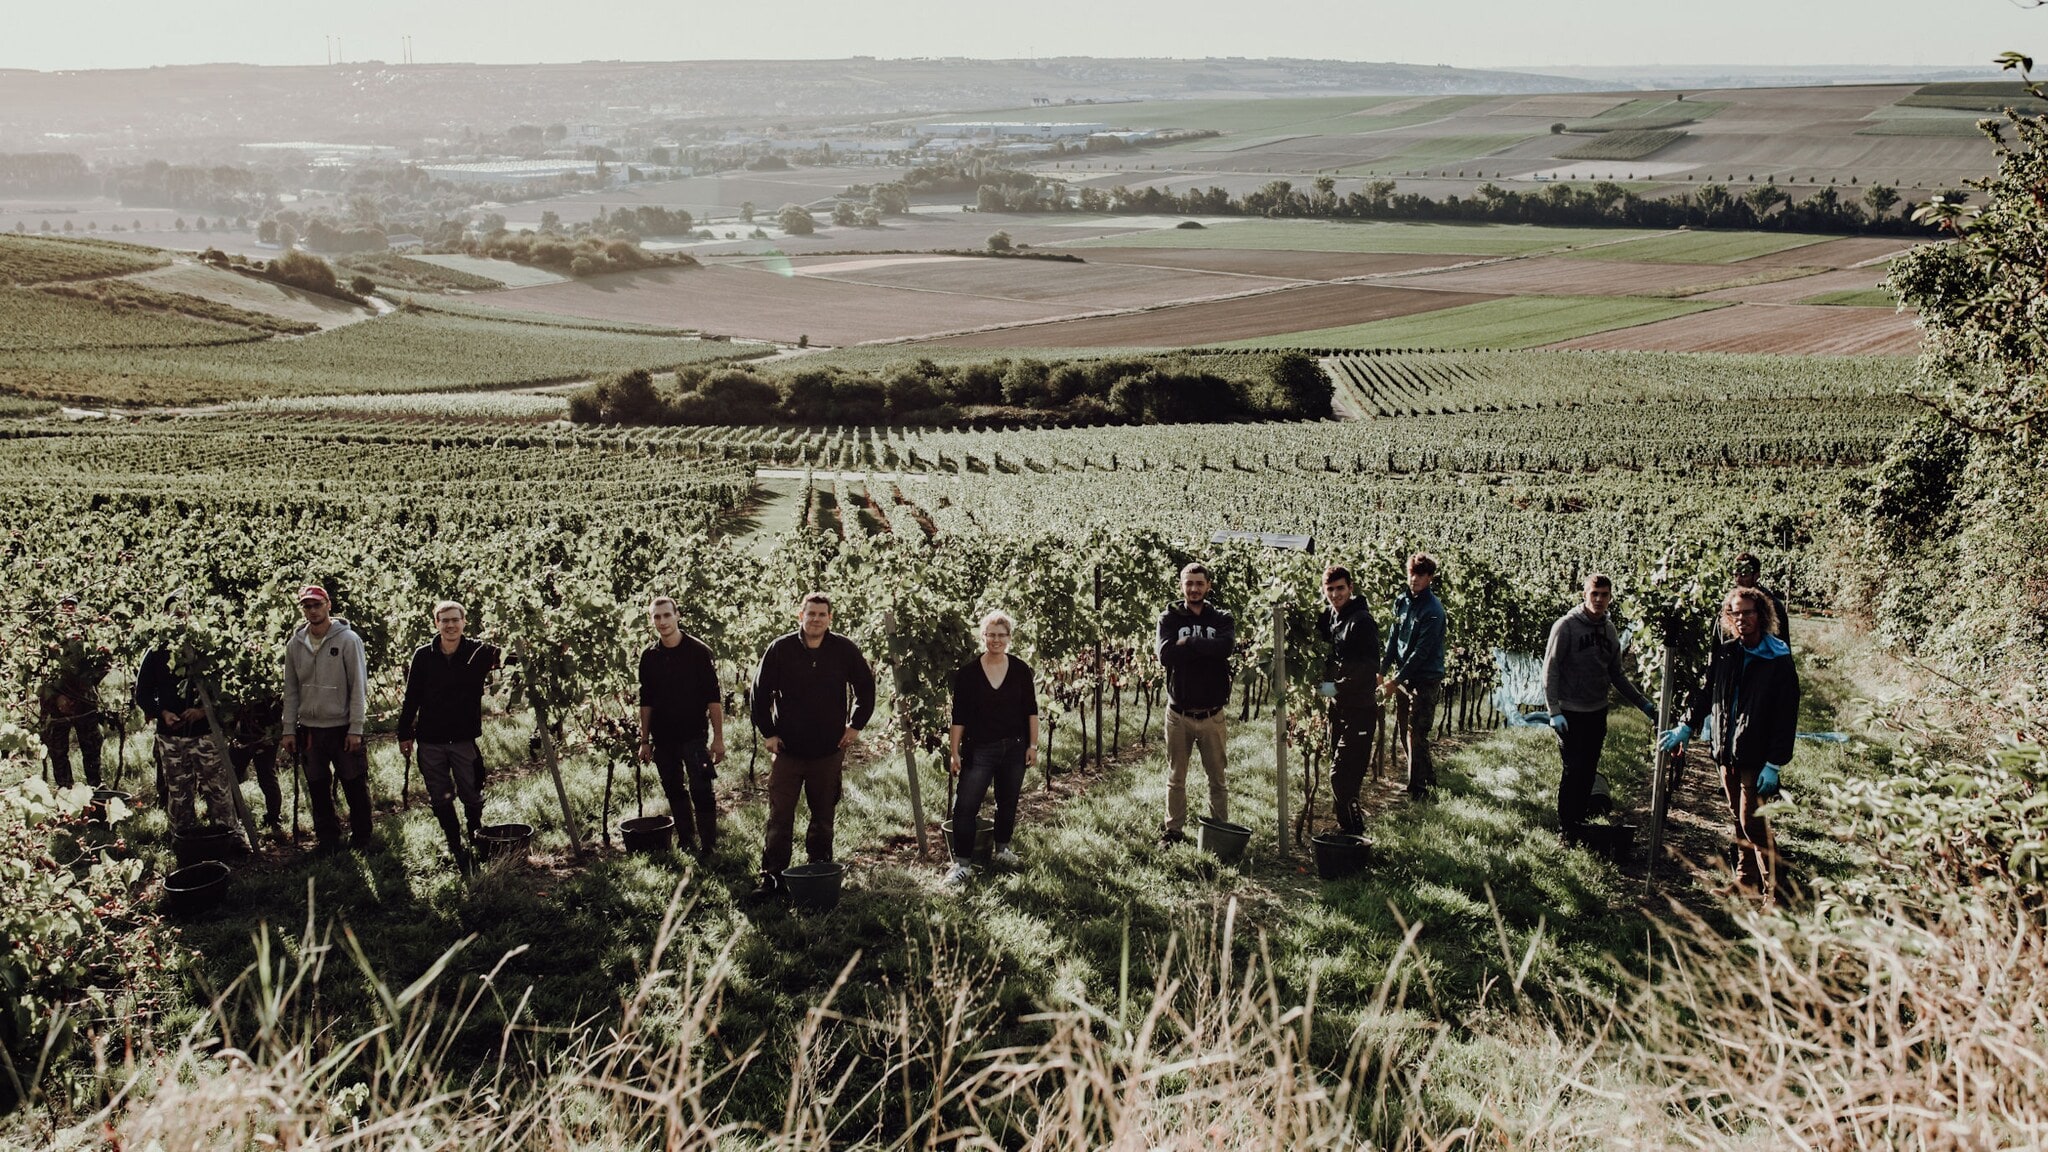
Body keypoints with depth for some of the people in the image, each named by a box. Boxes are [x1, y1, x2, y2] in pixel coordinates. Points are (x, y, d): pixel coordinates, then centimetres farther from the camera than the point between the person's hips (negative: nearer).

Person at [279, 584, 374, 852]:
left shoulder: (348, 639, -6)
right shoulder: (295, 644, 6)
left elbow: (358, 687, -8)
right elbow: (291, 691, 10)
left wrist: (356, 729, -12)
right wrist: (289, 730, 5)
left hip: (343, 727, -4)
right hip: (309, 729, 4)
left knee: (355, 787, 1)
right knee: (318, 789, 10)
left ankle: (361, 840, 13)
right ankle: (328, 840, 22)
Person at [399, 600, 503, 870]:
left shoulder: (478, 652, -5)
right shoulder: (423, 655, -3)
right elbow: (411, 698, 4)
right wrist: (404, 734, 5)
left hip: (464, 739, -1)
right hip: (430, 741, 1)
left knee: (472, 797, 5)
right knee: (440, 800, 7)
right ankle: (456, 848, 19)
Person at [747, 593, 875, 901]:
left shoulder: (844, 650, -1)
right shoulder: (780, 649, -4)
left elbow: (865, 687, 12)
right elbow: (760, 692, 4)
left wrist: (855, 725, 6)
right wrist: (767, 732, 1)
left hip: (829, 750, 1)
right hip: (787, 749, -1)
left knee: (824, 816, 10)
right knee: (779, 817, -3)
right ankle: (771, 878, 1)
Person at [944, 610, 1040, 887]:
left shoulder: (1021, 670, 0)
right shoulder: (967, 673, -5)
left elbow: (1031, 710, 5)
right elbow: (959, 716, -4)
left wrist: (1033, 745, 1)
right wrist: (953, 752, -6)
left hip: (1014, 748, 2)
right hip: (979, 750, -2)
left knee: (1008, 802, 13)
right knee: (965, 806, -9)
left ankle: (1002, 849, 33)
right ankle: (962, 864, -5)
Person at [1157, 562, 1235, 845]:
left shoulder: (1221, 619, 5)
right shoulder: (1170, 618, 2)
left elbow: (1226, 647, -18)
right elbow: (1166, 655, -15)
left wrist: (1187, 643, -16)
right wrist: (1204, 648, -16)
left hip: (1211, 714, 0)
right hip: (1178, 713, 0)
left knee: (1217, 779, 6)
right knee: (1176, 779, 9)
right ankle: (1174, 831, 18)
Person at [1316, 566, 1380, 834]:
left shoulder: (1361, 621, -15)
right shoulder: (1329, 618, 10)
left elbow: (1369, 666, -21)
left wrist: (1336, 686, -23)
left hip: (1359, 710, -9)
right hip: (1338, 707, 9)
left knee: (1340, 775, -12)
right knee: (1340, 775, 15)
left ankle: (1354, 833, -5)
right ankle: (1348, 828, 25)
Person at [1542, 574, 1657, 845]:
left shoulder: (1609, 629, 8)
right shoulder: (1567, 626, -11)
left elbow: (1616, 674, 16)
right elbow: (1550, 670, -11)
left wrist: (1643, 703, 11)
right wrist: (1554, 710, -17)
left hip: (1598, 713, 6)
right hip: (1571, 714, -6)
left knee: (1588, 773, 10)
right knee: (1573, 772, -5)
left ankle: (1579, 822, 22)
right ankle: (1566, 829, 6)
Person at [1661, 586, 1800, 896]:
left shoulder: (1778, 661, -10)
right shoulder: (1722, 654, 5)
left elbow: (1786, 718, -12)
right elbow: (1705, 693, 20)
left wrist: (1775, 764, -16)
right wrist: (1686, 727, 12)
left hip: (1757, 756, -6)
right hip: (1727, 752, 6)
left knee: (1752, 822, -8)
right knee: (1738, 818, 14)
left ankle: (1774, 891, -2)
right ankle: (1745, 879, 25)